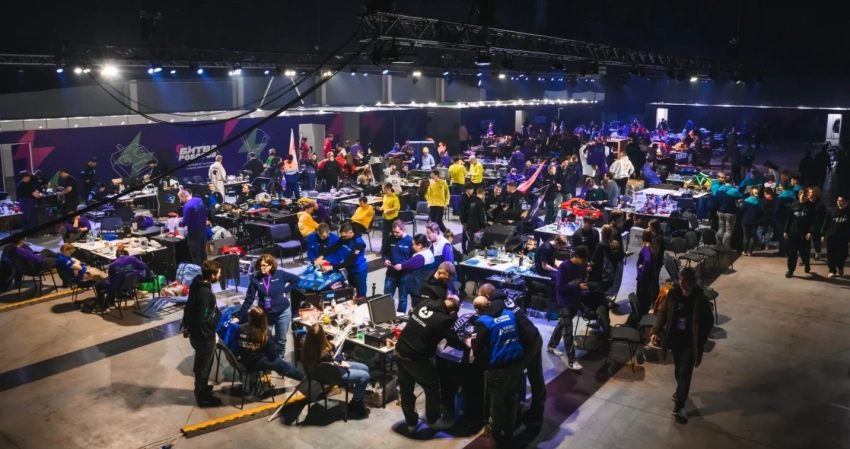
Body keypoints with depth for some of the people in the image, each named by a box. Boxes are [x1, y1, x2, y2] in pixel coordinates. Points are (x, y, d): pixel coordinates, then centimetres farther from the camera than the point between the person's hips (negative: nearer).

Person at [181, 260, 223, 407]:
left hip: (196, 332, 9)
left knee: (200, 364, 27)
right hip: (204, 335, -9)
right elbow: (201, 319, -29)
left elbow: (188, 307, 10)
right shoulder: (205, 293, -31)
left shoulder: (197, 284, -2)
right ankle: (202, 397, 25)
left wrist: (186, 326, 20)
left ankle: (201, 388, 46)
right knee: (204, 366, 9)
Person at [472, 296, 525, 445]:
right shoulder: (510, 314, 5)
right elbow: (522, 335, 14)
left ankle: (496, 433, 36)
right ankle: (509, 432, 39)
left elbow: (478, 348, -15)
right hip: (517, 363, 5)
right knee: (511, 399, 23)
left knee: (497, 402, 16)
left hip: (499, 368, -5)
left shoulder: (482, 321, -12)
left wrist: (485, 364, 2)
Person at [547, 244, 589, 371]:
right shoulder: (564, 267, -21)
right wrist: (578, 286, -27)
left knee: (562, 324, 22)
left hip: (575, 301, 7)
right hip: (565, 302, -7)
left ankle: (551, 345, 42)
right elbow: (560, 287, -22)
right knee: (568, 330, -4)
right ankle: (571, 361, 1)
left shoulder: (581, 266, -1)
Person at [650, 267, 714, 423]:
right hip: (675, 339, 4)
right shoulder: (673, 294, -8)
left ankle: (679, 407, 3)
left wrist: (700, 341, -10)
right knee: (678, 369, 21)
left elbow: (708, 321, -7)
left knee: (685, 373, -3)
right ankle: (681, 390, 47)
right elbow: (662, 312, 1)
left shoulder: (700, 299, -17)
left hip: (690, 342, -4)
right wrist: (656, 331, -10)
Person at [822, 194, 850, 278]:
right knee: (831, 255, 4)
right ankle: (832, 270, 17)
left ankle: (840, 267, 36)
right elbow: (826, 224, 4)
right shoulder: (832, 212, 1)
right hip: (831, 237, 1)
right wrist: (823, 234, 1)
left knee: (842, 255, 8)